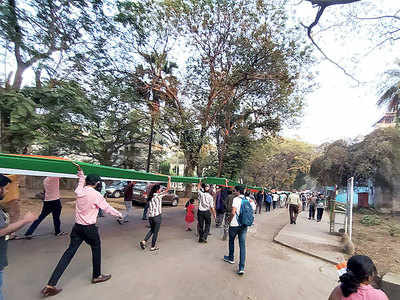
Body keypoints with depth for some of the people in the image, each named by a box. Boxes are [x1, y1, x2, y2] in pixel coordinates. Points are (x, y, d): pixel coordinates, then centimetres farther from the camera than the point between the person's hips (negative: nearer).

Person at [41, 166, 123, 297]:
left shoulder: (79, 191, -2)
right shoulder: (96, 194, -18)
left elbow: (81, 182, 22)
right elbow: (107, 208, -9)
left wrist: (80, 172, 34)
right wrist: (119, 214, 5)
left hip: (77, 227, 5)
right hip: (90, 228, -5)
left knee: (69, 252, 10)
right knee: (96, 249, 15)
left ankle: (51, 285, 8)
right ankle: (96, 276, 31)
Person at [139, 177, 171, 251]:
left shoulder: (151, 196, 6)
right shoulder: (158, 195, -12)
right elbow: (168, 188, -11)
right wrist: (169, 179, -3)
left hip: (150, 216, 7)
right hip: (157, 217, -7)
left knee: (152, 230, 25)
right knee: (155, 232, 9)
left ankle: (144, 241, 14)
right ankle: (153, 247, 19)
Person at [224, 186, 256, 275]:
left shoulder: (236, 199, -15)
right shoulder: (248, 200, 3)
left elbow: (233, 212, -22)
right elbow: (253, 209, 9)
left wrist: (230, 220, -8)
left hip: (234, 225, -4)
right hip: (244, 225, 4)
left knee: (231, 241, 20)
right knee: (242, 245, 5)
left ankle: (231, 258, 39)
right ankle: (241, 268, 3)